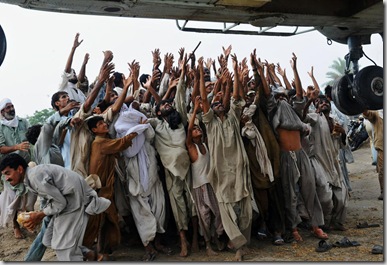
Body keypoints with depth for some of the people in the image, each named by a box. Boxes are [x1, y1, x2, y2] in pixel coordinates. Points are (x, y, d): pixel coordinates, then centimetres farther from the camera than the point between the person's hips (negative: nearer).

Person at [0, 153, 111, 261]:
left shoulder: (35, 176, -20)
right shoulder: (30, 179, 11)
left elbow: (60, 202, -18)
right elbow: (53, 198, 13)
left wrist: (40, 215, -6)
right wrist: (38, 217, 2)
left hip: (75, 197, -10)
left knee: (63, 245, -8)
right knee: (49, 241, 12)